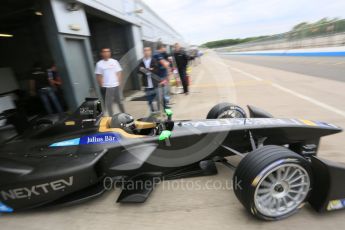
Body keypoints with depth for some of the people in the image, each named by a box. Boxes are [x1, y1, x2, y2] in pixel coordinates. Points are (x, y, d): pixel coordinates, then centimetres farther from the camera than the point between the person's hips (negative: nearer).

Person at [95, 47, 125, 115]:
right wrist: (101, 85, -5)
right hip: (106, 87, -1)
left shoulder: (114, 61, 2)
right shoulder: (99, 64, 0)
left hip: (116, 85, 1)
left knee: (119, 101, 13)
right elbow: (98, 76, 1)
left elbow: (119, 73, 3)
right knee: (108, 104, 5)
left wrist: (119, 82, -5)